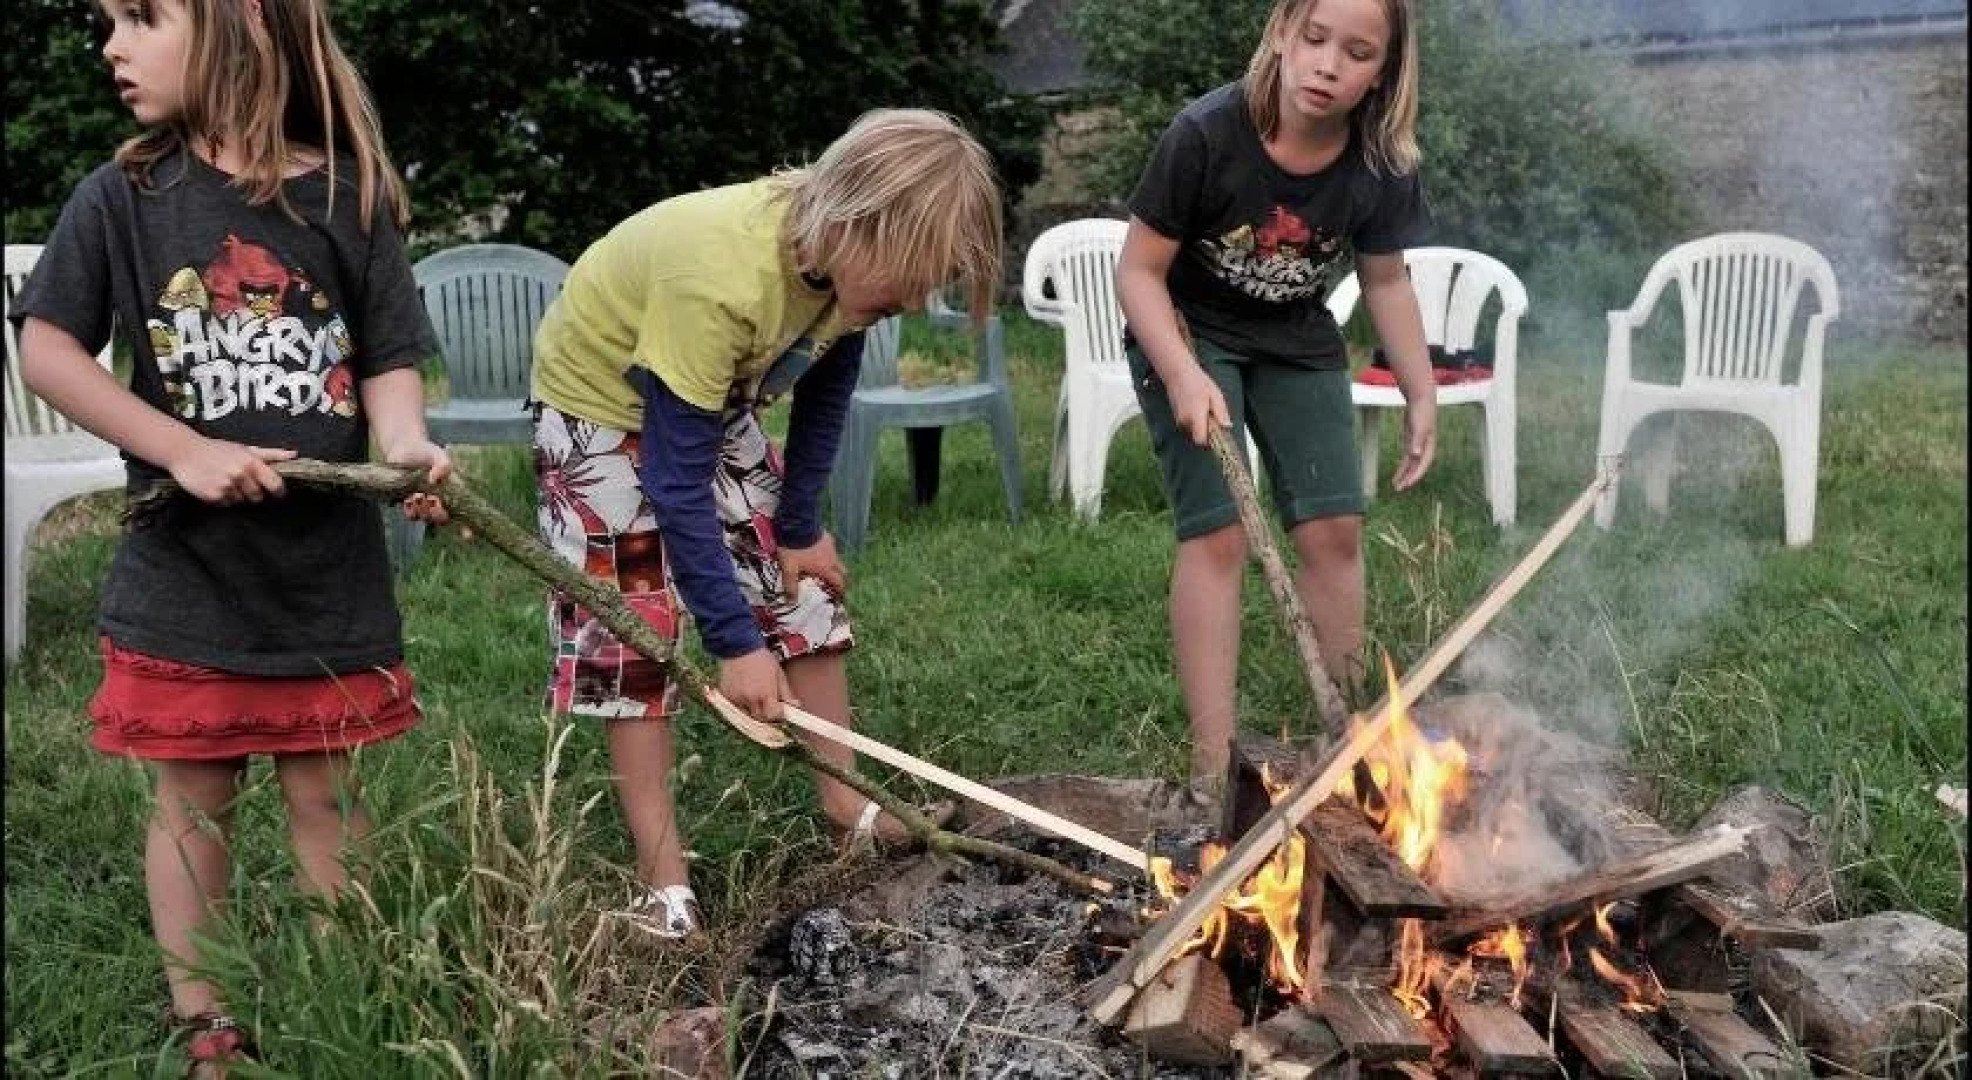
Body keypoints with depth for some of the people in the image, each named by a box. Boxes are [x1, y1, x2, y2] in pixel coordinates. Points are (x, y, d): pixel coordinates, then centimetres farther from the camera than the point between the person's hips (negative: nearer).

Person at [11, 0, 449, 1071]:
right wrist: (186, 451, -15)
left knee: (327, 793, 10)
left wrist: (403, 444, -23)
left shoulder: (348, 199, -4)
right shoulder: (123, 197, -4)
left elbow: (388, 362, -1)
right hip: (184, 571, 0)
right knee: (192, 799, 10)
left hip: (328, 570, 0)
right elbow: (46, 351, -5)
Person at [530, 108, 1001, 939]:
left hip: (716, 405, 7)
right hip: (603, 405, -7)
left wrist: (799, 524, 1)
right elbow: (675, 479, -35)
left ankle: (846, 802, 15)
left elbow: (826, 391, 0)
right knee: (634, 630, -7)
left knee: (804, 586, 4)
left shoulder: (844, 254, -20)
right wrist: (736, 640, -31)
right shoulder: (721, 277, -41)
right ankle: (663, 878, 0)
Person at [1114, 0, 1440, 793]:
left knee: (1333, 526, 0)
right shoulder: (1206, 135, -29)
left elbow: (1385, 282, 0)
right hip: (1190, 334, -4)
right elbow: (1139, 271, -20)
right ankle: (1214, 764, -9)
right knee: (1219, 531, -13)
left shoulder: (1382, 163, -17)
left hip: (1298, 344, 4)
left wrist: (1422, 396, 1)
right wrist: (1181, 374, -33)